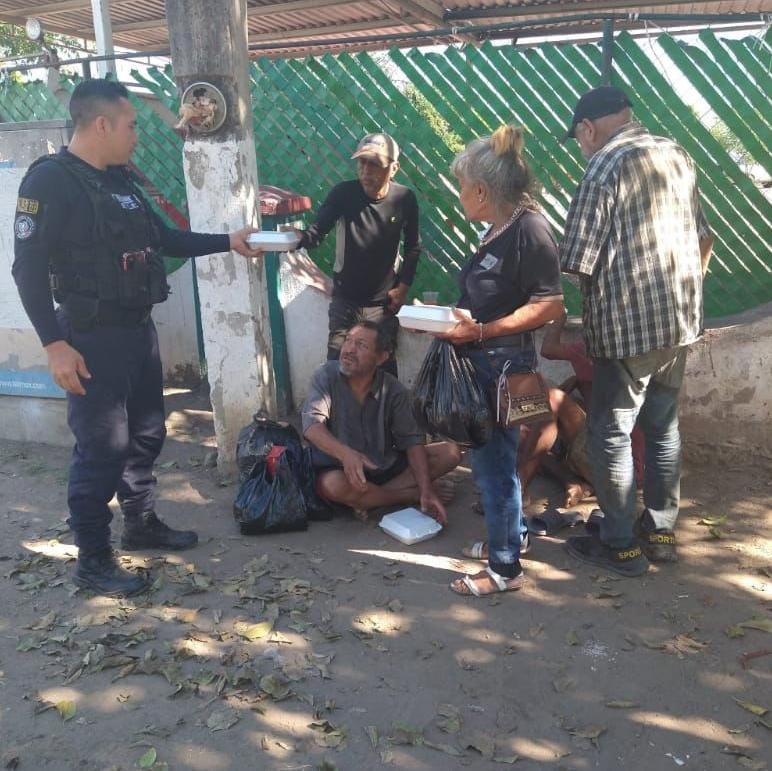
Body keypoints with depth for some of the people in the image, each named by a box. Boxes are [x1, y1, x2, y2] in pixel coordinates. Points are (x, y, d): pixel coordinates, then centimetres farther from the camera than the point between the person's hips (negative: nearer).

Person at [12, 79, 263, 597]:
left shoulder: (121, 180, 13)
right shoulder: (50, 180, -12)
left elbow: (164, 238, 22)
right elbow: (29, 269, -16)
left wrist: (228, 242, 18)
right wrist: (54, 344, -21)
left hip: (138, 328, 9)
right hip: (92, 336, -8)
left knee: (146, 434, 16)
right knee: (102, 445, -4)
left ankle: (142, 524, 34)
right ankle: (93, 558, 10)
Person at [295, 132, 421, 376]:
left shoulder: (404, 199, -11)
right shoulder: (343, 193, -15)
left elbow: (413, 246, 3)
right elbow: (317, 233, -18)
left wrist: (403, 286, 0)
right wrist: (298, 237, -40)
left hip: (383, 301, 0)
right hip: (345, 298, 0)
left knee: (384, 364, 8)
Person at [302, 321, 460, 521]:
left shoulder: (394, 390, -5)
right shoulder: (326, 376, -12)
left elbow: (411, 440, -8)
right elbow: (312, 425, -25)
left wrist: (427, 489, -22)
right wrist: (345, 453, -45)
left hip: (385, 467, 4)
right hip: (338, 468, -3)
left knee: (449, 453, -8)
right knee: (334, 485, -39)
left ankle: (368, 499, -18)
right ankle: (412, 495, -15)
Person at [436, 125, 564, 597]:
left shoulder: (530, 229, -16)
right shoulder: (498, 233, 12)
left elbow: (550, 306, -21)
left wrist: (480, 331, -25)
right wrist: (453, 319, 10)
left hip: (505, 366, -9)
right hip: (482, 364, 9)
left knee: (494, 463, -1)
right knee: (490, 458, 19)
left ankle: (505, 568, 13)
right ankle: (510, 535, 37)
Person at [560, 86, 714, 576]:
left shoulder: (604, 168, -12)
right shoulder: (678, 155, 11)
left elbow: (577, 264, -16)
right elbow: (704, 239, 19)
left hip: (627, 325, -8)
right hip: (680, 320, 8)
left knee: (612, 433, 4)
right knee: (664, 426, 17)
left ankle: (621, 545, 13)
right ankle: (661, 530, 29)